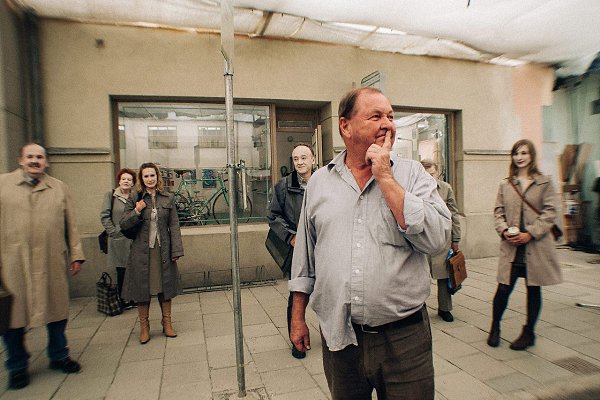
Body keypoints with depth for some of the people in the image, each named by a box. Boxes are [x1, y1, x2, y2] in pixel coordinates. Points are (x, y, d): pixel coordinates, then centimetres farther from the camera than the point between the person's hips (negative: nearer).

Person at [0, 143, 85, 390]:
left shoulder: (59, 188, 11)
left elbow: (71, 225, 10)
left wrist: (76, 255, 6)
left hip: (52, 263, 2)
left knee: (57, 309, 10)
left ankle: (58, 356, 29)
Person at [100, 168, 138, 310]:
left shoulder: (136, 196, 8)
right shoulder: (111, 195, 2)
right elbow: (104, 216, 0)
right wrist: (113, 232, -7)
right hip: (118, 240, -2)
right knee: (121, 272, 2)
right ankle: (121, 300, 14)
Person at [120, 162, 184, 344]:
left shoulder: (168, 199, 3)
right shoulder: (134, 199, 1)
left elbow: (174, 226, 3)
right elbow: (123, 224, 1)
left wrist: (176, 250, -2)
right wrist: (136, 211, -16)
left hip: (163, 251, 1)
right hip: (142, 251, -1)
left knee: (165, 287, 10)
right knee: (142, 288, 7)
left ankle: (167, 324, 24)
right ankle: (144, 327, 22)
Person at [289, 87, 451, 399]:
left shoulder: (412, 173, -2)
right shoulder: (319, 181, 3)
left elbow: (436, 238, -17)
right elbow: (304, 258, 9)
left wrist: (385, 178, -17)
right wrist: (298, 318, 11)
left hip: (404, 336, -1)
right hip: (339, 337, 2)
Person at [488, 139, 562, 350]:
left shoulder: (544, 182, 3)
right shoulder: (505, 184, 9)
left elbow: (550, 212, -3)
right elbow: (498, 211, 9)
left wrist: (530, 233, -13)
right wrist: (504, 230, -9)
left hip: (536, 245, -1)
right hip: (511, 246, 1)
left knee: (534, 289, 9)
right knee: (504, 289, 0)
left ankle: (529, 333, 25)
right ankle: (495, 328, 21)